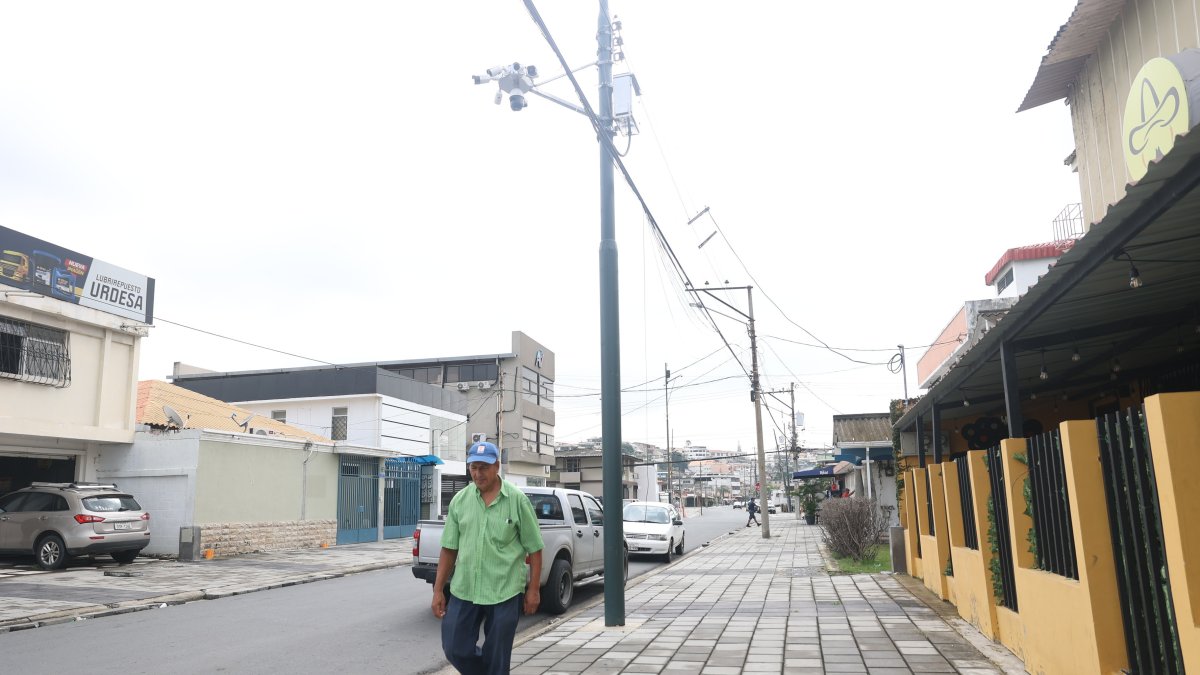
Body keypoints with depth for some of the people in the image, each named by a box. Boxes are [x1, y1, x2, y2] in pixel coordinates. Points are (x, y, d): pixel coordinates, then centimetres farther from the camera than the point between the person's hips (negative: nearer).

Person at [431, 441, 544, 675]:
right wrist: (438, 590, 6)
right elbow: (449, 549, 8)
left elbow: (534, 548, -2)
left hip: (504, 592, -3)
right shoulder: (460, 500, 3)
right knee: (455, 649, 6)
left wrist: (533, 590, -4)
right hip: (463, 591, 3)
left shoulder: (517, 500, -6)